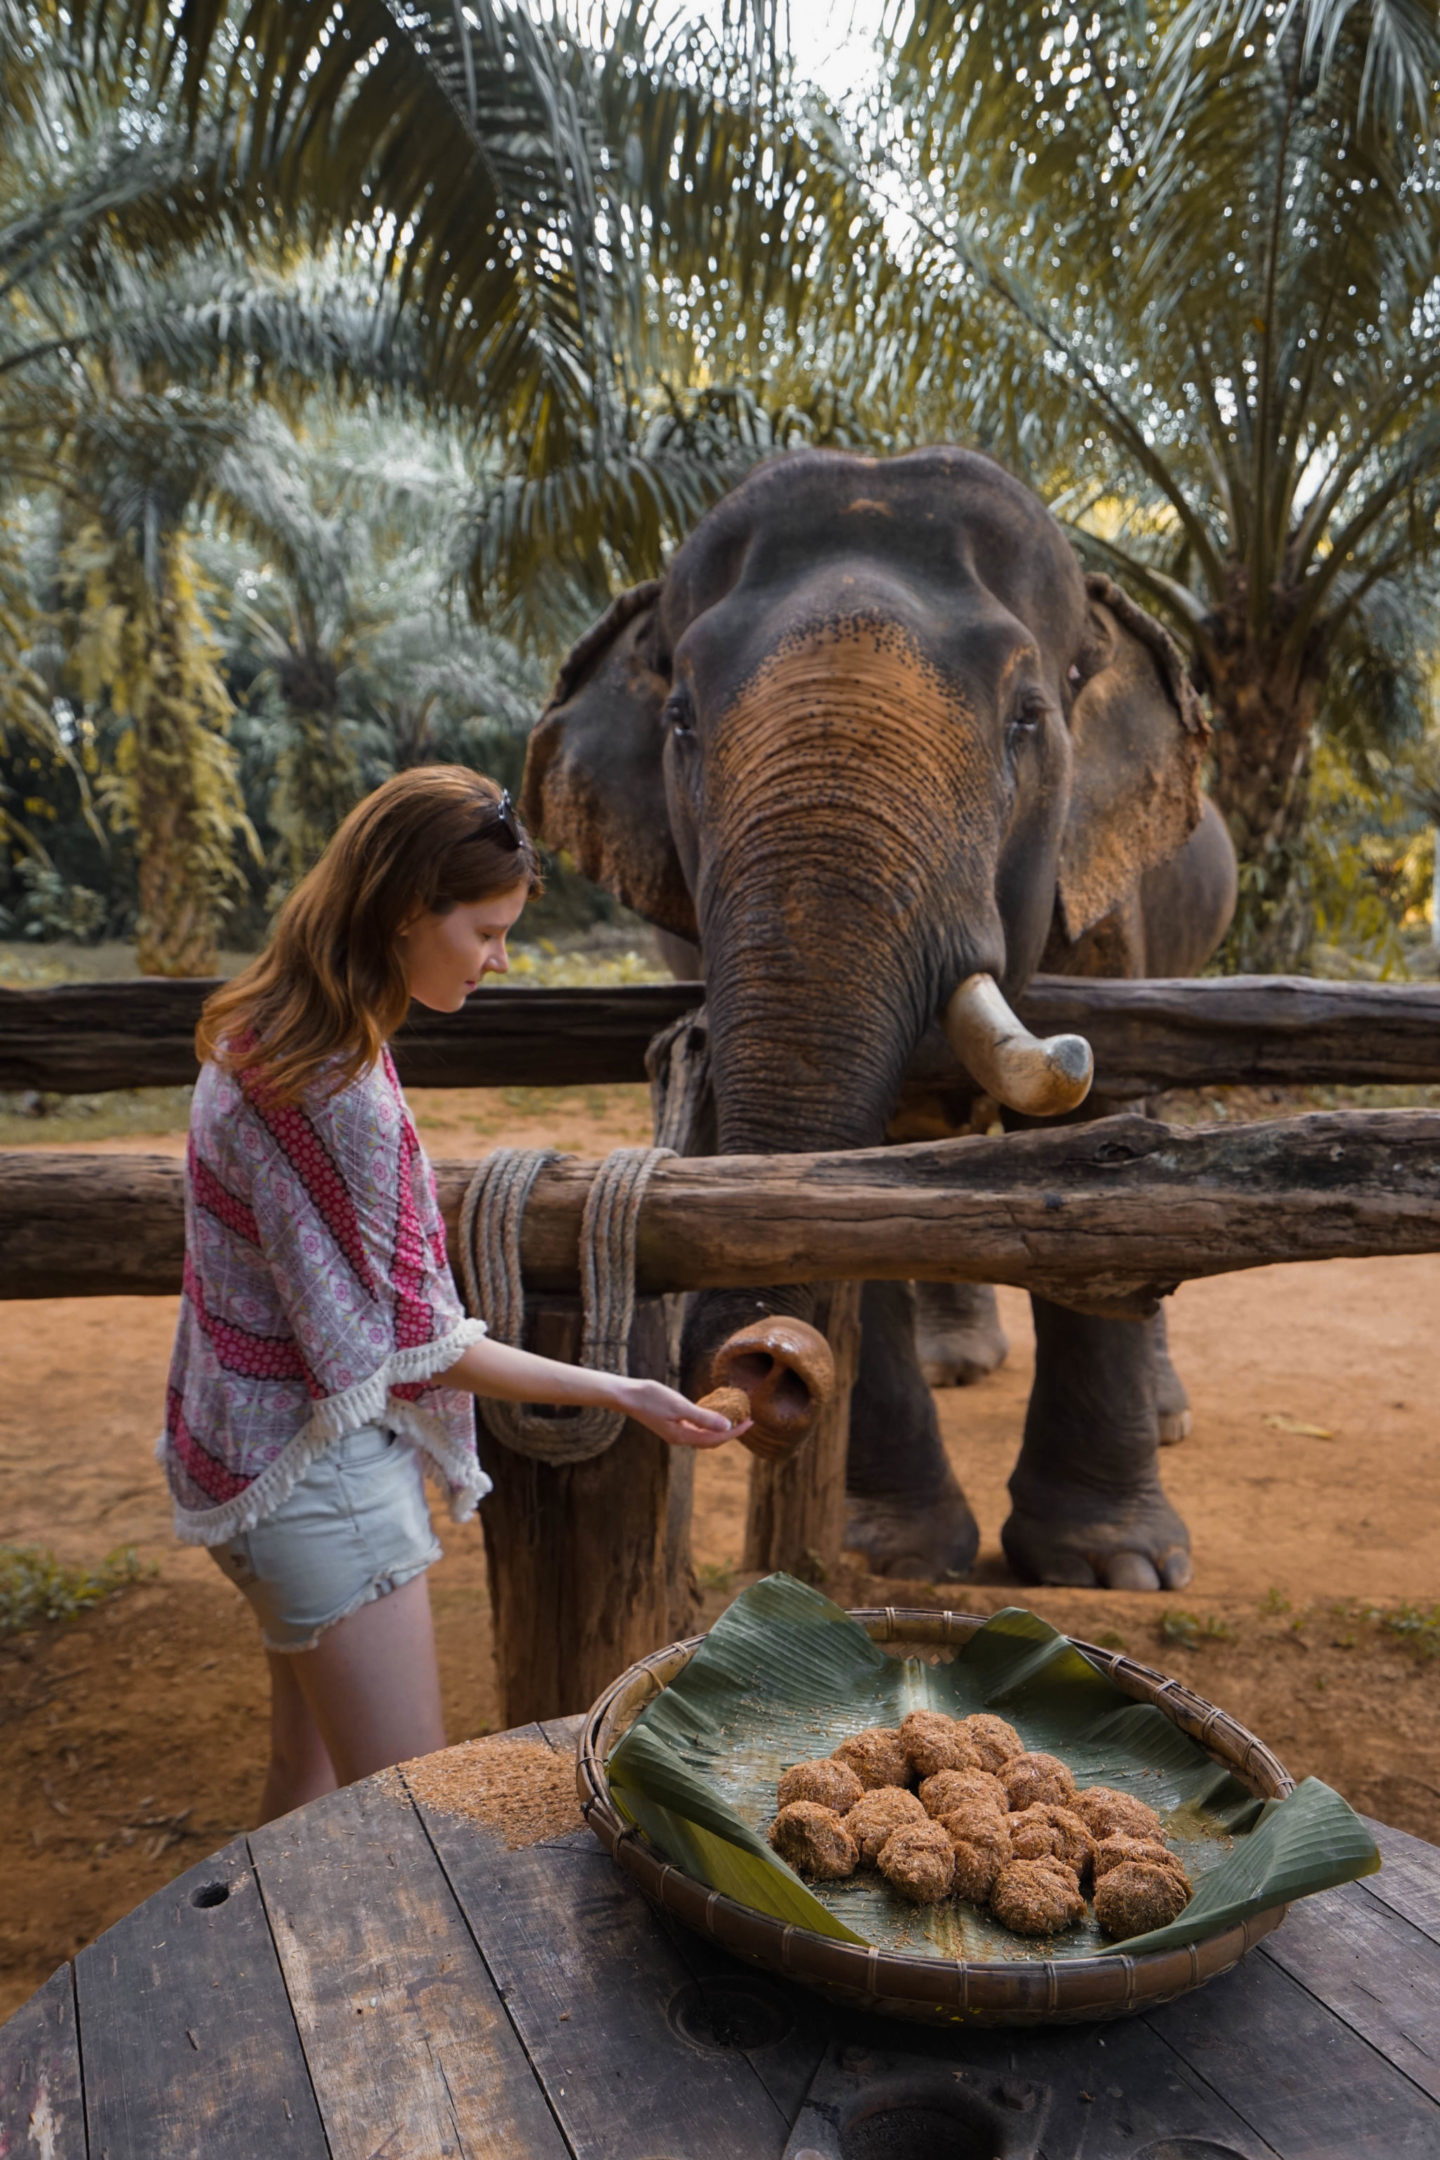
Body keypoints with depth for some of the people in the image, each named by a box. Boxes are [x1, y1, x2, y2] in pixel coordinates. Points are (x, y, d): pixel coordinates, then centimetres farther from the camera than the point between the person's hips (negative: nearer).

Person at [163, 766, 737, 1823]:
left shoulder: (263, 1031, 2)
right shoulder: (337, 1090, -28)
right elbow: (409, 1348, -21)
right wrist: (616, 1393, -16)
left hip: (251, 1441, 10)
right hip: (320, 1470, -10)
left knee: (311, 1764, 24)